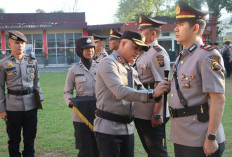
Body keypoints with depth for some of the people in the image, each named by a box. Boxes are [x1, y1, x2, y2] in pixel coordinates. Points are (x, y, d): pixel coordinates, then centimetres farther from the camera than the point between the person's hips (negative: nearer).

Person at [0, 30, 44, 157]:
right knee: (14, 140, 9)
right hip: (13, 107, -2)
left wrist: (40, 99, 4)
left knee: (30, 138, 12)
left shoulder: (32, 61, 5)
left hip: (31, 105, 2)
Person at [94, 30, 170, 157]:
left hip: (128, 128, 8)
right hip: (108, 128, -8)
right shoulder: (108, 63, -12)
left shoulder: (132, 71, 15)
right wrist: (151, 94, -27)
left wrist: (160, 92, -5)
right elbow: (120, 92, -25)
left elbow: (142, 93, 15)